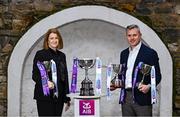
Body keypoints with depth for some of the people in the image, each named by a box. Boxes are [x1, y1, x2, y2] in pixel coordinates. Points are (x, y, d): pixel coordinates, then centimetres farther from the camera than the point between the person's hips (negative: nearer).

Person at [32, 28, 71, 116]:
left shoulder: (62, 56, 13)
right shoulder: (40, 54, -2)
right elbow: (35, 75, -4)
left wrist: (67, 98, 13)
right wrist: (46, 82, -23)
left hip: (59, 96, 5)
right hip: (44, 96, -5)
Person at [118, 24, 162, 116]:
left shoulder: (150, 53, -2)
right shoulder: (124, 53, 16)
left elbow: (157, 76, -3)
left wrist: (149, 86, -20)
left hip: (142, 97, -5)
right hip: (126, 97, 5)